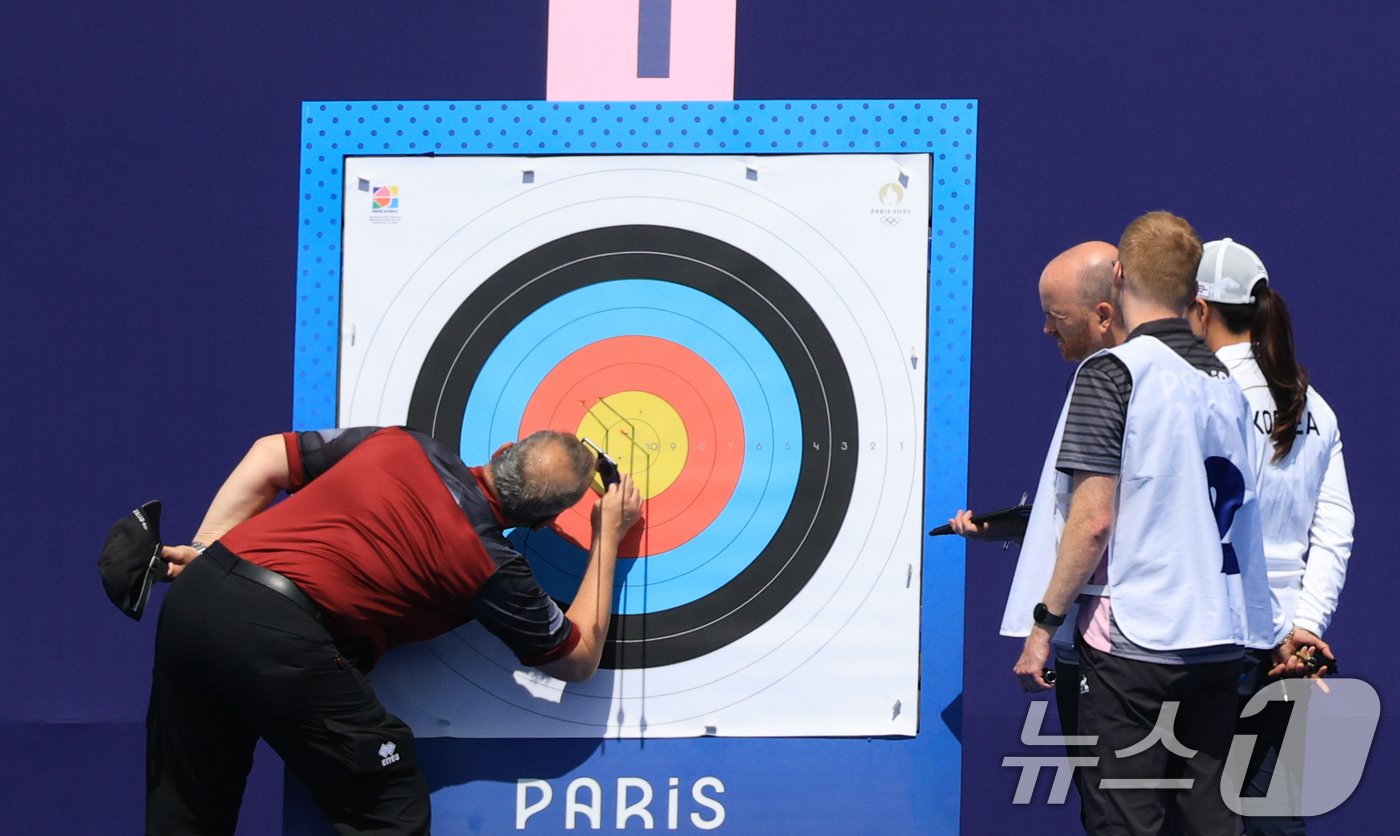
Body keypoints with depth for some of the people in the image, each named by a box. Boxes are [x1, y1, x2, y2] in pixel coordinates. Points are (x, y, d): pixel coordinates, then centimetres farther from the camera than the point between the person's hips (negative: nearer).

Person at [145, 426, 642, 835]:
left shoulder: (403, 446, 15)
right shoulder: (491, 566, 4)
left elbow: (268, 459, 20)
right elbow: (580, 659, 20)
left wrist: (203, 550, 21)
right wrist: (608, 537, 27)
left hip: (196, 593, 6)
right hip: (279, 634, -6)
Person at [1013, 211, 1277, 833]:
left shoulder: (1111, 374, -10)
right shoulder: (1228, 384, 12)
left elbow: (1094, 520, -15)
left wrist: (1045, 622, -7)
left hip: (1134, 641, -7)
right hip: (1220, 641, 7)